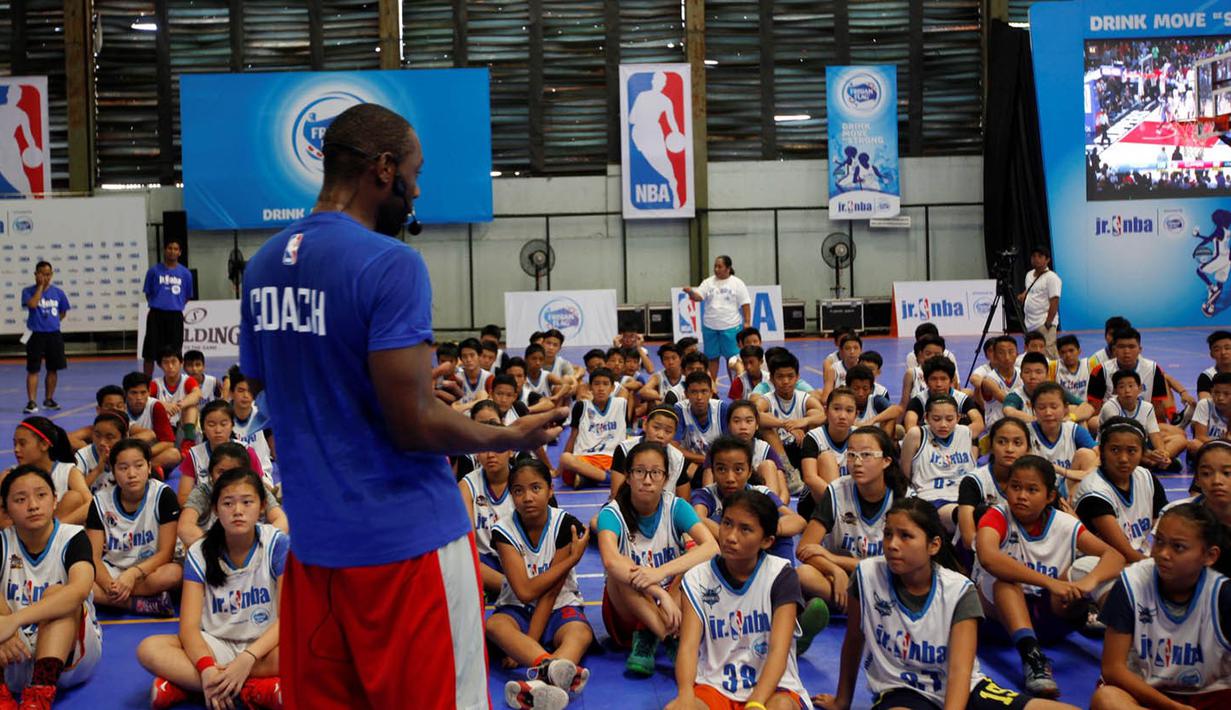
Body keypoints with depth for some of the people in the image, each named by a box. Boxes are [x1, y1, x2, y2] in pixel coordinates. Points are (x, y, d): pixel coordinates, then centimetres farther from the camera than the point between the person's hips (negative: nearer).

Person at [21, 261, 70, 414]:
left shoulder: (58, 292, 4)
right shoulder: (28, 291, -3)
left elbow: (63, 312, 16)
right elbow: (32, 304, -23)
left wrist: (52, 322, 4)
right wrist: (40, 286, -16)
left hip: (54, 335, 3)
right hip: (36, 336, -3)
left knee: (53, 369, 10)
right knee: (33, 370, -4)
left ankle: (49, 399, 23)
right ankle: (31, 402, -3)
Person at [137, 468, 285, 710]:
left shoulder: (278, 544, -9)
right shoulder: (199, 553, -3)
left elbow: (287, 617, -14)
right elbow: (189, 625, -11)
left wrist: (247, 658, -29)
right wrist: (206, 667, -31)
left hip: (265, 646, -3)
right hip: (217, 645, 3)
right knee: (149, 649, -23)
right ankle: (254, 690, -27)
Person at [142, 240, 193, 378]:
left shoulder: (185, 273, 4)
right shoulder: (154, 270, 1)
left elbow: (187, 296, 14)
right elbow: (148, 293, 10)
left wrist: (176, 306, 8)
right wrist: (157, 305, 7)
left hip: (176, 316, 1)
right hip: (156, 315, -1)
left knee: (173, 354, 6)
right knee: (150, 353, 2)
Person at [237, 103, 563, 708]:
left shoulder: (262, 265, 6)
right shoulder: (391, 263, -17)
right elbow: (416, 424, -20)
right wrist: (511, 437, -4)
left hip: (312, 537, 7)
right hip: (404, 538, -7)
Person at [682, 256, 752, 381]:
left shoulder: (737, 283, -1)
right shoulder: (708, 282, 6)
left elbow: (745, 304, -3)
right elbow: (698, 297, -5)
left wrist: (747, 322, -10)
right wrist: (691, 292, -27)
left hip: (731, 327, -3)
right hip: (710, 327, 3)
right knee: (712, 357, 8)